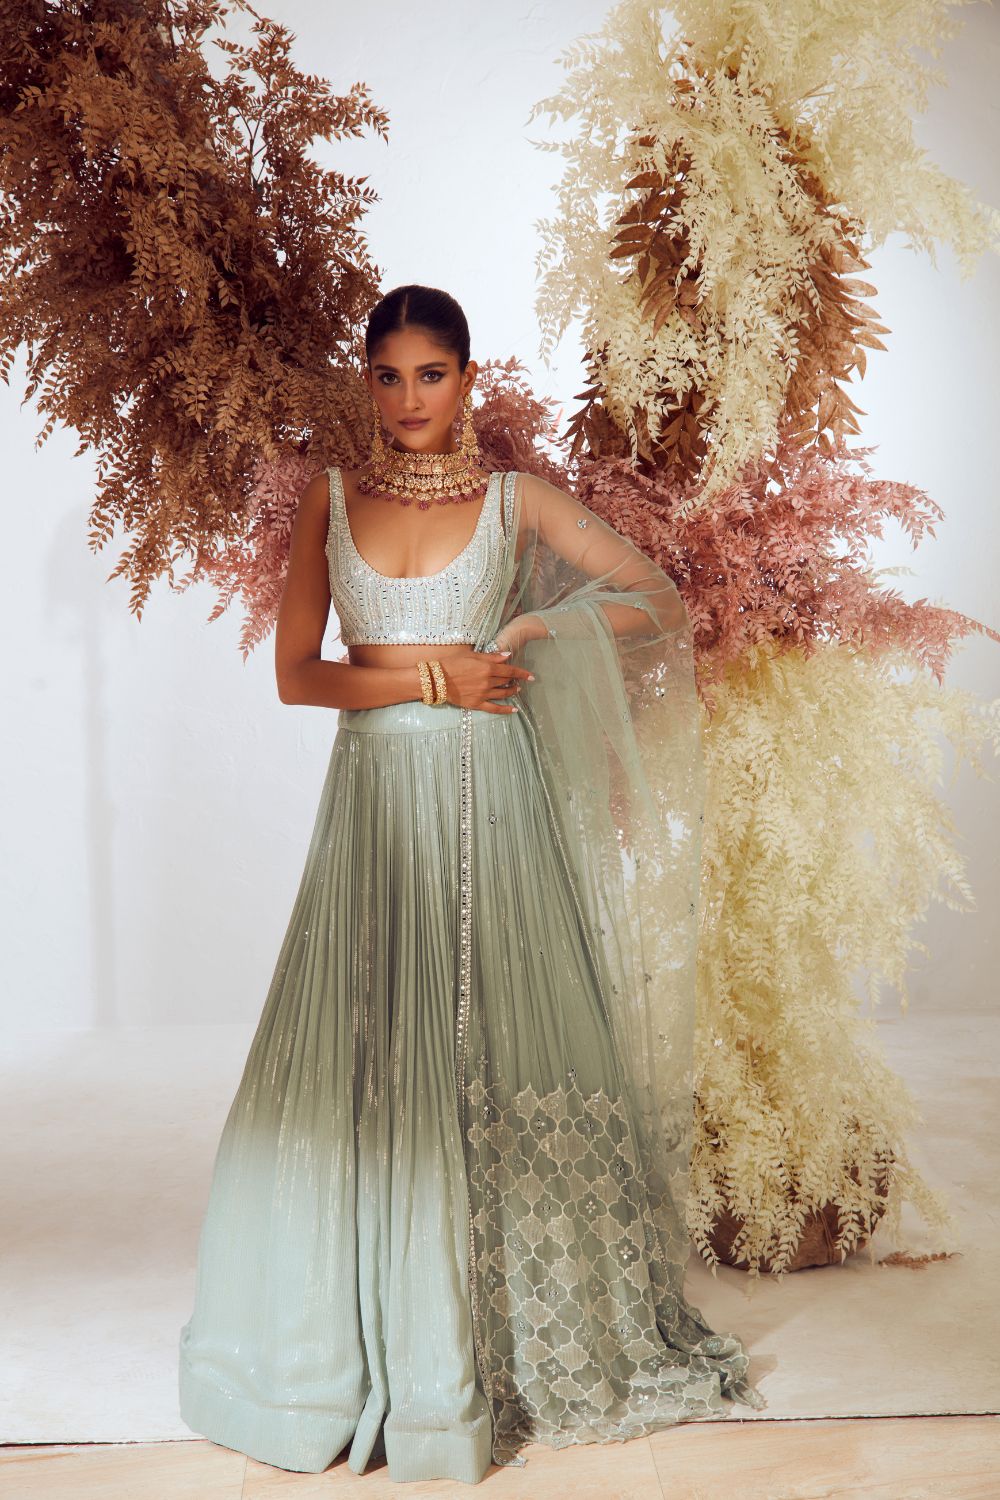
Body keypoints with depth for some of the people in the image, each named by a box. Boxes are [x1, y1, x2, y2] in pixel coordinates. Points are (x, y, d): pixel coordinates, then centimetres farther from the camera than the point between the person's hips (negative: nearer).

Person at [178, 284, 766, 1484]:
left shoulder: (516, 500, 5)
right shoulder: (329, 500, 9)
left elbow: (660, 600, 5)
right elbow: (295, 673, 1)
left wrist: (539, 628, -9)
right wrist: (430, 676, -10)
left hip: (490, 801, -1)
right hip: (376, 797, 2)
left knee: (495, 1057, 0)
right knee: (355, 1064, 2)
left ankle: (522, 1333, 18)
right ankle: (357, 1334, 20)